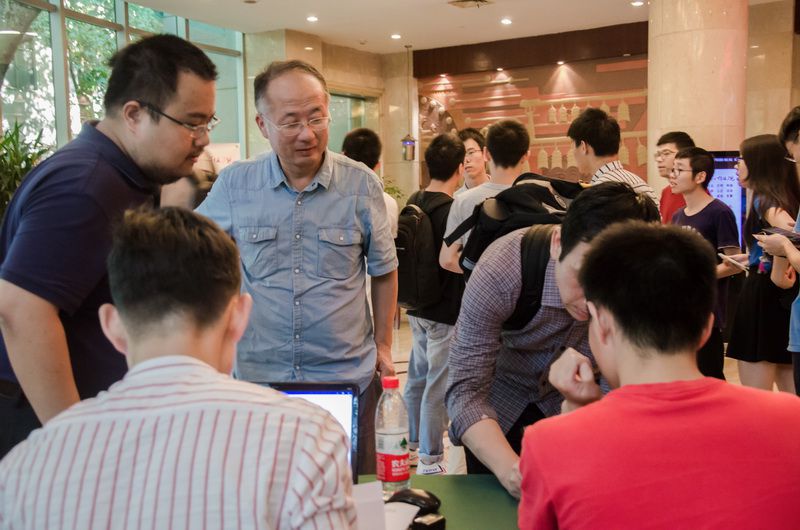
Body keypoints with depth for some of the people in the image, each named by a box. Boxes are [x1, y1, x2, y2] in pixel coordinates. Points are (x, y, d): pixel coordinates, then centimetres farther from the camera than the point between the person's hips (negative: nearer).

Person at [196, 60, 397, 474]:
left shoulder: (361, 184, -3)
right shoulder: (233, 185, -3)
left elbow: (384, 269, 8)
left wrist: (383, 345, 10)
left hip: (348, 375, 0)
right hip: (258, 375, 1)